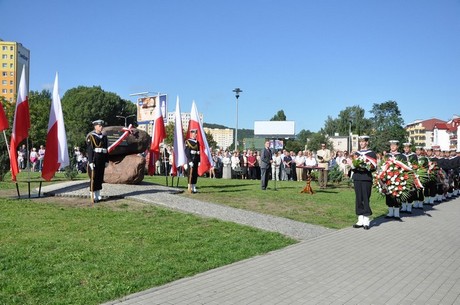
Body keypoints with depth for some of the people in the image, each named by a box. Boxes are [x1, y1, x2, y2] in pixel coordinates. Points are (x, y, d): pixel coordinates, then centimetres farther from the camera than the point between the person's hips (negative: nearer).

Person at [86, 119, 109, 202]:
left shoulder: (104, 136, 14)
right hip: (94, 159, -6)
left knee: (100, 177, 9)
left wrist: (107, 161, 12)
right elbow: (89, 149, -11)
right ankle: (93, 196, 2)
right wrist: (91, 161, -18)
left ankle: (98, 195, 18)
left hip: (102, 160, 6)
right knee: (94, 177, -3)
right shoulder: (91, 136, -5)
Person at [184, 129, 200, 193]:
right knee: (191, 174, -4)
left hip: (196, 161, 6)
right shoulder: (188, 141, -4)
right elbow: (187, 152, -10)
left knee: (195, 175, 7)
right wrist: (190, 161, -18)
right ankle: (190, 188, 0)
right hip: (190, 160, -6)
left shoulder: (197, 142, 15)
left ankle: (194, 188, 13)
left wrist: (199, 161, 9)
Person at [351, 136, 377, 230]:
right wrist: (355, 166, -6)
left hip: (366, 178, -4)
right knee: (358, 199, 5)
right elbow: (352, 165, 16)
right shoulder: (356, 153, 16)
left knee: (366, 199, -3)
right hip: (357, 178, 4)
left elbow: (374, 167, -4)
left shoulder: (372, 154, 2)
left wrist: (365, 166, -19)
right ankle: (360, 220, 10)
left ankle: (366, 221, 3)